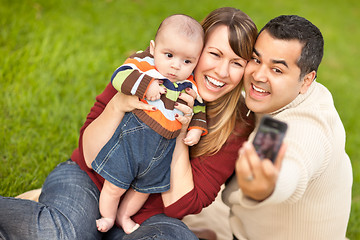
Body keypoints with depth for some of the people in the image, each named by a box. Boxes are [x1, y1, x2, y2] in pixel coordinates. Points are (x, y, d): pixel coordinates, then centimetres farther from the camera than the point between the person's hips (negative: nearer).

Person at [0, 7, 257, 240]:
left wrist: (179, 134, -22)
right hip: (87, 181, -2)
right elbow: (90, 157, -8)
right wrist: (117, 105, -26)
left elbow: (180, 205, -11)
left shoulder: (237, 125, -9)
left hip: (145, 218, 2)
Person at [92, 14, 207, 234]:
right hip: (133, 135, -4)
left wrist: (197, 128, -4)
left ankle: (124, 216, 48)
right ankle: (108, 218, 34)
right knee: (115, 185, 5)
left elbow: (199, 109, 12)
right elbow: (120, 76, -26)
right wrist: (145, 85, -35)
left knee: (144, 188, 23)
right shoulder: (144, 64, -14)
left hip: (164, 148, 4)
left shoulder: (192, 87, -1)